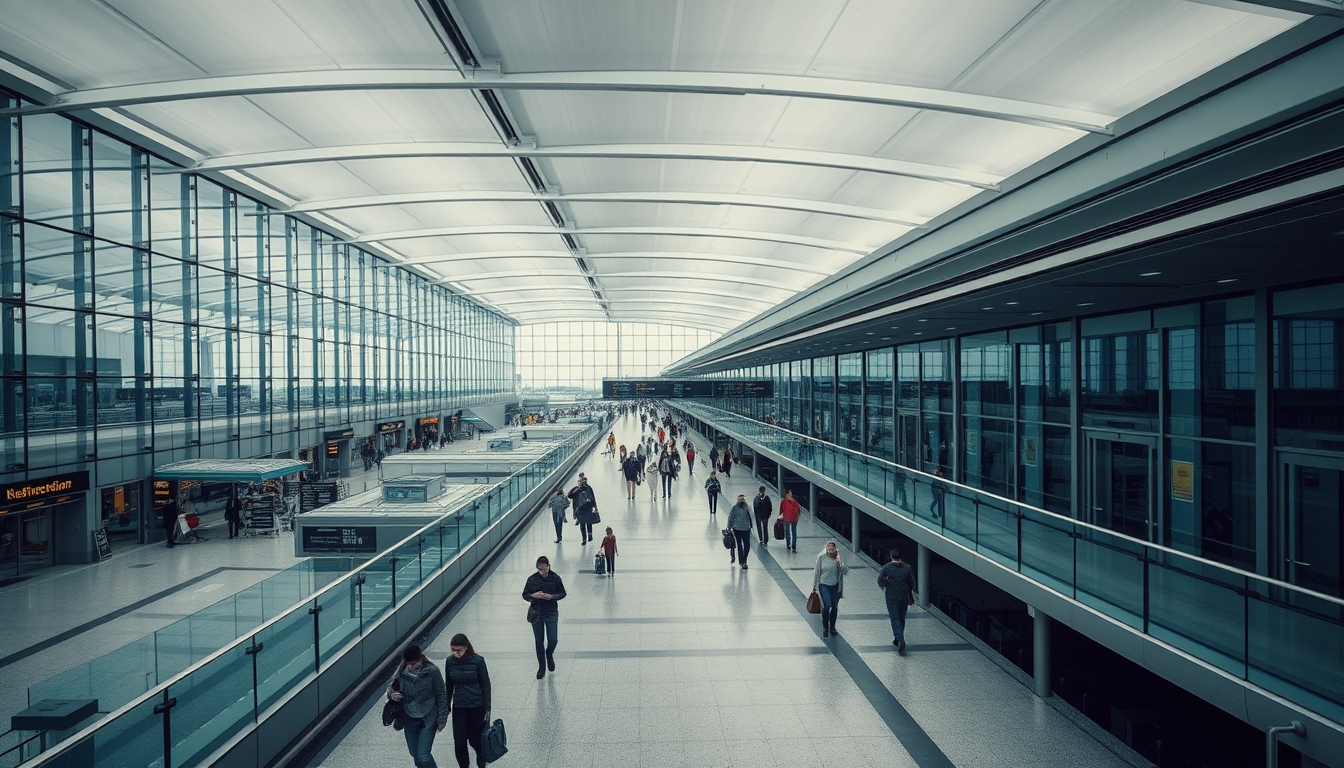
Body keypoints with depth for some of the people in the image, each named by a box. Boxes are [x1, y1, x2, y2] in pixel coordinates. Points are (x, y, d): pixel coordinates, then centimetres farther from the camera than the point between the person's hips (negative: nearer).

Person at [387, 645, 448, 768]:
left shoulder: (432, 671, -19)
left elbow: (441, 696, -11)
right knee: (414, 753, 18)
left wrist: (442, 720, -8)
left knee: (423, 756, -6)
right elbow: (391, 685, 5)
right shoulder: (402, 670, -10)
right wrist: (391, 694, -19)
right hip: (409, 719, 4)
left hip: (427, 720, -4)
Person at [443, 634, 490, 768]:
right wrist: (446, 707, 10)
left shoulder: (477, 661, -17)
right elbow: (448, 686, 6)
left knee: (475, 740, 10)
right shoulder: (450, 662, -6)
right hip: (458, 707, 3)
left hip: (477, 707, -3)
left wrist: (487, 709, -8)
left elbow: (486, 686, -9)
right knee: (459, 742, 1)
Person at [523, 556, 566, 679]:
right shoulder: (532, 579, -7)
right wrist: (533, 596, -20)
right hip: (536, 613, 1)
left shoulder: (555, 578, -9)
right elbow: (524, 595, 1)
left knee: (552, 639, -1)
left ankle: (549, 654, 35)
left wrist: (551, 596, -19)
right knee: (539, 641, 9)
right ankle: (541, 667, 26)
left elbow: (563, 593, -1)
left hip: (551, 613, -1)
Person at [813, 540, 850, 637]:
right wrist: (814, 585, 4)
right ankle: (825, 627, 7)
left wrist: (840, 563, -24)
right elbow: (816, 572, -1)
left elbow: (846, 571, -7)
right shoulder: (821, 558, -10)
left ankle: (832, 627, 28)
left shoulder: (838, 558, -4)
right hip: (824, 585, -3)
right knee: (827, 605, -15)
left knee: (834, 607, 10)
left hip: (835, 586, 3)